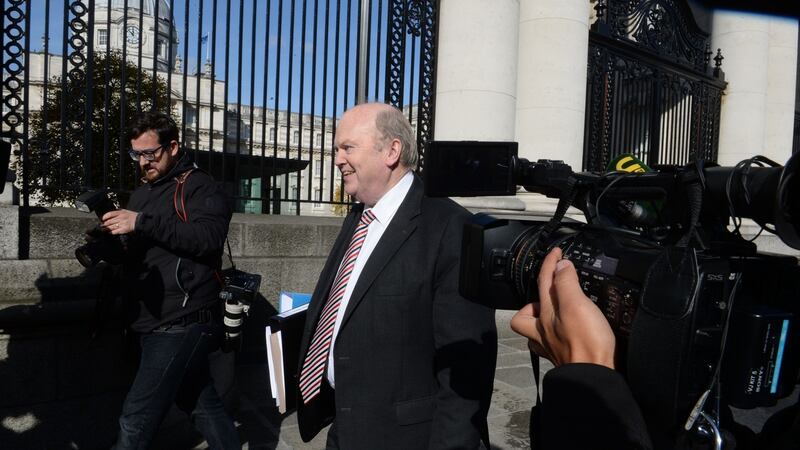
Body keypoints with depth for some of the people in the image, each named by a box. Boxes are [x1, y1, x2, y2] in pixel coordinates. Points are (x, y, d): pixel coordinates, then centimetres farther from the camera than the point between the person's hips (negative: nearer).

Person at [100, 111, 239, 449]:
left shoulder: (199, 187, -6)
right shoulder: (141, 193, 18)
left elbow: (209, 236, -23)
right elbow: (136, 254, 24)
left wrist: (143, 222, -26)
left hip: (183, 323, -8)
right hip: (152, 323, 8)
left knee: (136, 419, -7)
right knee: (203, 404, 15)